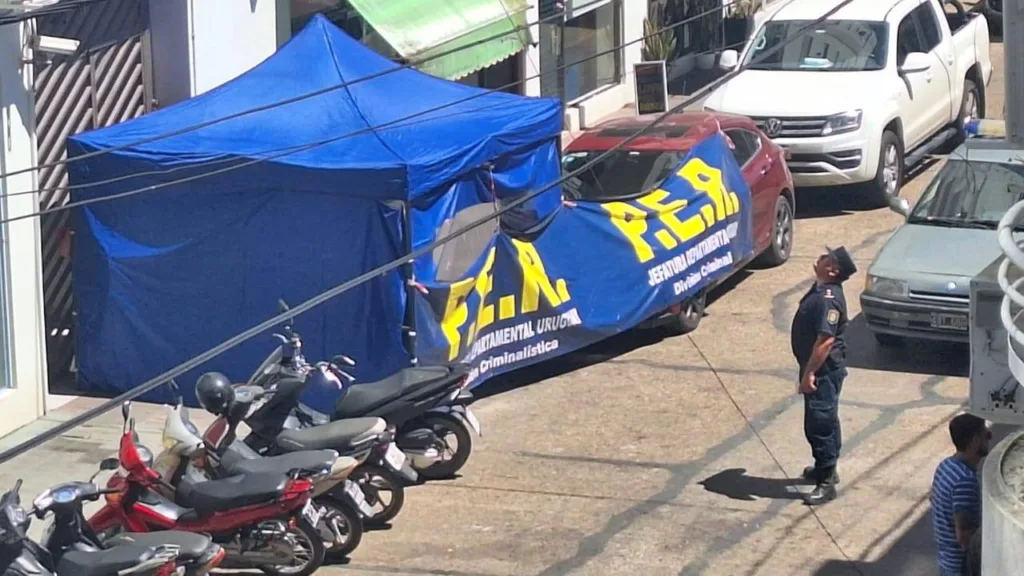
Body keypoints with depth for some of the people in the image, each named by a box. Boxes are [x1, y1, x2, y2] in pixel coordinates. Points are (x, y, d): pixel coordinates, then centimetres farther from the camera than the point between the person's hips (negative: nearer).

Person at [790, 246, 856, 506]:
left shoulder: (829, 299, -26)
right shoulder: (821, 289, 7)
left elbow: (826, 340, -30)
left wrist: (809, 373, -28)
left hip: (824, 370, -10)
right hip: (818, 368, 10)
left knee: (820, 423, -6)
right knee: (824, 420, 22)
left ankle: (826, 482, 0)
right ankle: (825, 467, 37)